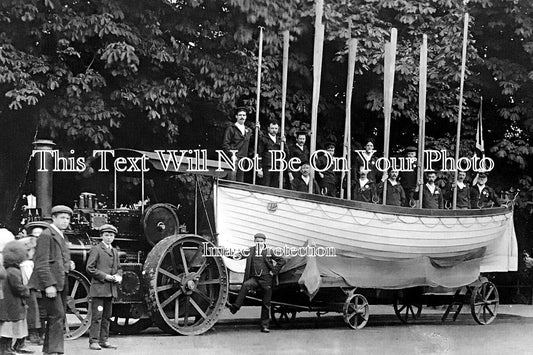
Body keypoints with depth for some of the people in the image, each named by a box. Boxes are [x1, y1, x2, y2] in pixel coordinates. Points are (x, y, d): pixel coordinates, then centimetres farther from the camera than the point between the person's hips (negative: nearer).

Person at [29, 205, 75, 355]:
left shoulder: (60, 236, 20)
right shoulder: (46, 235, -9)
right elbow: (41, 263, -16)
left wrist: (69, 265, 8)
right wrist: (49, 285, -23)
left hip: (61, 283, 10)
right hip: (50, 282, -9)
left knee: (56, 318, 10)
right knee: (57, 316, -14)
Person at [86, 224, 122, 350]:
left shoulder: (115, 251, 18)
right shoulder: (96, 249, -4)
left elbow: (119, 268, 25)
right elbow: (89, 268, -10)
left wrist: (118, 276, 3)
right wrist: (104, 276, -15)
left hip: (111, 289, 7)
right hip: (99, 287, -7)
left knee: (107, 316, 10)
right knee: (97, 316, -8)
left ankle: (103, 340, 15)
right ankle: (93, 341, -6)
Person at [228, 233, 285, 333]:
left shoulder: (269, 252, 4)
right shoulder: (251, 251, 8)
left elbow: (282, 261, 9)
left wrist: (274, 271, 2)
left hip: (266, 279, 0)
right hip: (254, 278, 1)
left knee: (266, 304, 2)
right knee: (245, 285, -32)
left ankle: (265, 325, 9)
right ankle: (236, 306, -35)